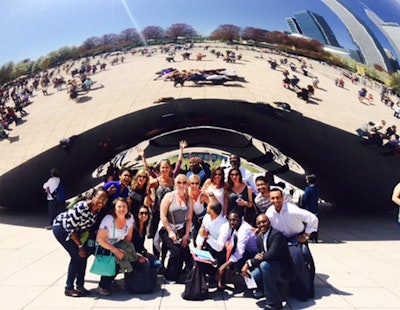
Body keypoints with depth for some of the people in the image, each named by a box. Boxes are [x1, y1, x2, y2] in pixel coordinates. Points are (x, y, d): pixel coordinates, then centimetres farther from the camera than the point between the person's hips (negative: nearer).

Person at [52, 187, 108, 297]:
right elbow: (70, 228, -28)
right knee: (77, 256, -11)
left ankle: (80, 285, 16)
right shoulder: (82, 207, -34)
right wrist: (80, 246, -22)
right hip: (61, 227, -7)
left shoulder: (99, 210, -12)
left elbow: (90, 225, 4)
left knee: (84, 255, 2)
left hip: (75, 230, 7)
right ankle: (68, 288, 1)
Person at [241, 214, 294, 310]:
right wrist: (258, 256, -16)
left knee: (265, 264, -34)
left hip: (284, 269, -7)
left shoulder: (277, 234, -21)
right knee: (251, 278, -17)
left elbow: (271, 255, -31)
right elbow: (260, 255, 9)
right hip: (269, 269, 7)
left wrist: (249, 263, -24)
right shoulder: (259, 238, 5)